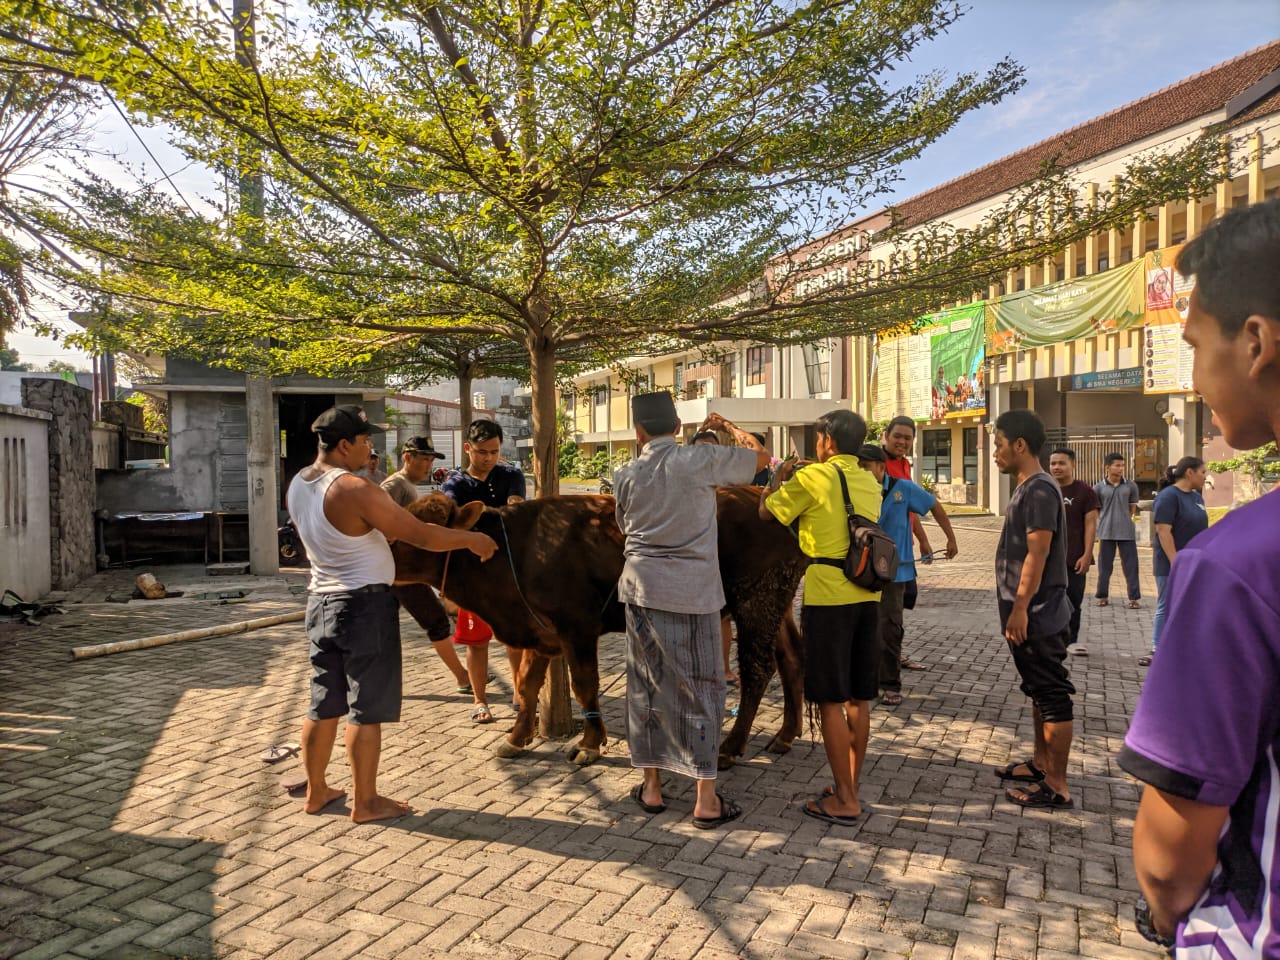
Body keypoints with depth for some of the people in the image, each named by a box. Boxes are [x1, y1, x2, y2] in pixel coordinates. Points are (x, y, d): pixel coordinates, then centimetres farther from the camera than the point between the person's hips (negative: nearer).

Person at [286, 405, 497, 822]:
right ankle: (365, 802, 13)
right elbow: (421, 536, -19)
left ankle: (315, 791, 29)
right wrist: (472, 539, -6)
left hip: (321, 600, 8)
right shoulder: (356, 490, -21)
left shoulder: (297, 486, 5)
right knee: (366, 708, 3)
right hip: (365, 604, -8)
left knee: (324, 704, 17)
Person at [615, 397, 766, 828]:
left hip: (640, 591, 3)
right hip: (693, 594, -3)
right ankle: (706, 801, 10)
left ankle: (651, 787, 24)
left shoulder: (626, 476, 2)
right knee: (701, 691, 5)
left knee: (647, 688, 14)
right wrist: (729, 427, 19)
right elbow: (761, 456, 4)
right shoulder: (702, 460, -9)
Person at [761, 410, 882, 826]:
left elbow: (768, 510, 2)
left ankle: (845, 800, 6)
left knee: (830, 701, 1)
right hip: (867, 595, 7)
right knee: (858, 699, 14)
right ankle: (851, 786, 25)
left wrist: (779, 477, 19)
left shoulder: (813, 476, -8)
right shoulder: (871, 482, 11)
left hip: (828, 597, -7)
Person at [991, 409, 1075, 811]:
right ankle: (1041, 763, 31)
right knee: (1039, 692, 18)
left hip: (1037, 616, -10)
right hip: (1029, 615, 10)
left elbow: (1038, 554, -23)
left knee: (1052, 695, -3)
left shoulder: (1039, 490, -17)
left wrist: (1020, 608, -23)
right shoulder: (1026, 489, 14)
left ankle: (1056, 785, 4)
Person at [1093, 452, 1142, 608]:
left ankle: (1134, 597, 8)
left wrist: (1128, 520, 4)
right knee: (1104, 566, 8)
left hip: (1127, 532, 0)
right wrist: (1105, 521, 2)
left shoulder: (1130, 486, 1)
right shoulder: (1099, 488, -1)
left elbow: (1133, 507, 12)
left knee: (1131, 565, 2)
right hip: (1106, 532, 0)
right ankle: (1103, 596, 19)